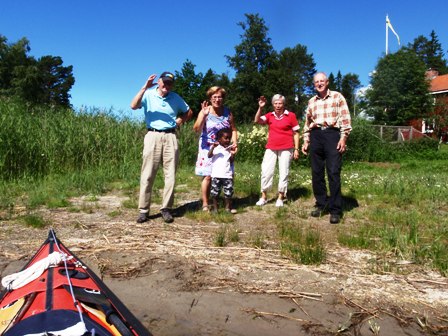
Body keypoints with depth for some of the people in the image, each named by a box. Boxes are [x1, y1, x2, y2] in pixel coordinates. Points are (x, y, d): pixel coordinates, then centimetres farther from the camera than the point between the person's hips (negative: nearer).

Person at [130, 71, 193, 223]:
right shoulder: (148, 94, 0)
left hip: (170, 137, 3)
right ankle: (144, 210, 3)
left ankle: (166, 209, 11)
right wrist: (144, 88, -21)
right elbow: (133, 106, -16)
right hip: (153, 136, -3)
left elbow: (188, 112, 23)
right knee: (148, 175, -3)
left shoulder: (176, 98, 10)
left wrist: (179, 121, 7)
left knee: (170, 175, 2)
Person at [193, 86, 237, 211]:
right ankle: (205, 204, 3)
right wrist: (204, 115, -24)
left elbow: (233, 129, 13)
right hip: (208, 148, -3)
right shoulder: (205, 111, -3)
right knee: (208, 176, -7)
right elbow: (196, 129, -13)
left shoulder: (227, 112, 7)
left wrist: (235, 143, -2)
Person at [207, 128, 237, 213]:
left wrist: (233, 154, -15)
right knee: (215, 192, 6)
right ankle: (215, 207, 19)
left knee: (228, 192, 4)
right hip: (216, 174, -1)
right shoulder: (215, 147, 1)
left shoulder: (230, 148, 5)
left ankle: (228, 207, 20)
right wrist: (213, 147, -25)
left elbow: (231, 161, 1)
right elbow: (209, 156, -14)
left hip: (227, 174, 2)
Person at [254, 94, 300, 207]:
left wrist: (296, 149, -3)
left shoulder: (291, 115, -2)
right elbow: (257, 121, -5)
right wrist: (260, 108, -15)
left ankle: (280, 198, 14)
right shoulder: (269, 115, 7)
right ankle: (263, 196, 11)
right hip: (271, 148, 3)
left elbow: (295, 133, 1)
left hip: (286, 149, -2)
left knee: (283, 173, 4)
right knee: (266, 171, 0)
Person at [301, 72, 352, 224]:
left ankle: (335, 210, -1)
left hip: (332, 134, -4)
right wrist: (306, 141, 15)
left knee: (333, 173, -7)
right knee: (316, 173, 5)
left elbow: (345, 119, -2)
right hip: (315, 136, 4)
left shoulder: (337, 97, 4)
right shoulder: (311, 101, 17)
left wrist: (343, 138, -11)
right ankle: (321, 205, 17)